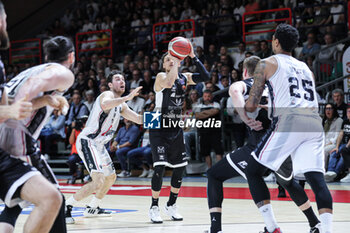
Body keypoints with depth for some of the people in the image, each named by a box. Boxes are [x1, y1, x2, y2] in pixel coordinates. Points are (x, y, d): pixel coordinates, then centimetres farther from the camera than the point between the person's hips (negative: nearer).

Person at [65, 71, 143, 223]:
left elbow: (139, 119, 21)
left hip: (98, 145, 11)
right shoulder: (107, 95, -13)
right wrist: (127, 97, -42)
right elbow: (105, 104, -39)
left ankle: (92, 209, 40)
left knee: (111, 177, 25)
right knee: (98, 182, -23)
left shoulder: (121, 105, 17)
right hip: (87, 141, -11)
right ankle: (66, 207, -15)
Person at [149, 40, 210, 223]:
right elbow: (169, 83, -34)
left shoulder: (184, 77, 5)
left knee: (180, 167, 6)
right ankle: (154, 208, -2)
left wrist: (192, 56, -14)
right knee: (160, 167, -15)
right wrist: (176, 59, -27)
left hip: (175, 128, 6)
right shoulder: (161, 77, -10)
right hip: (159, 128, -6)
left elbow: (205, 77, -10)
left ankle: (171, 205, 23)